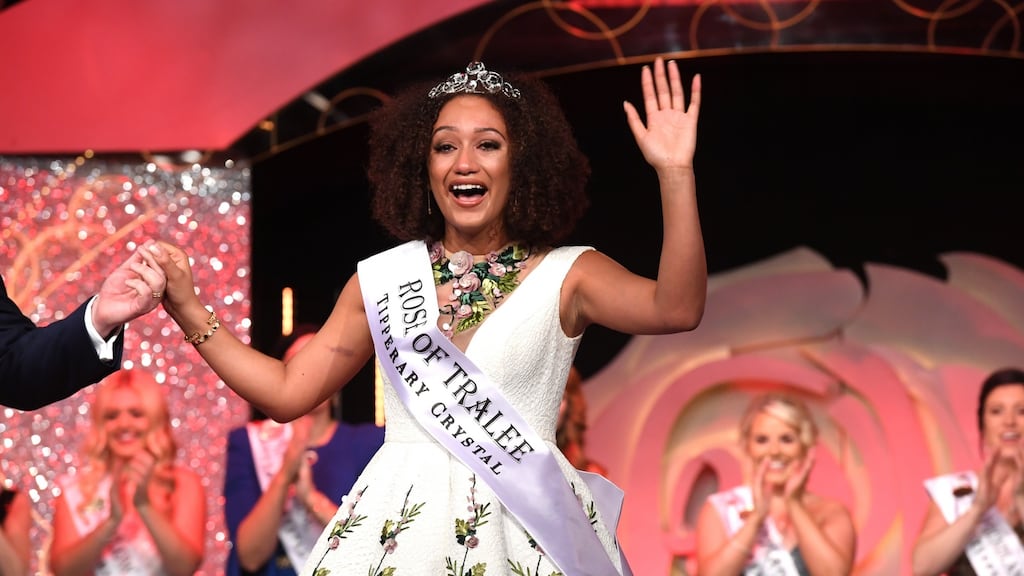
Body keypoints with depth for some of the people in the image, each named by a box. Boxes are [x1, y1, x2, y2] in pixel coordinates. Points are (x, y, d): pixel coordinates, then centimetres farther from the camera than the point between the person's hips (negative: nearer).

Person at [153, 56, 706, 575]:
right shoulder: (381, 278, 8)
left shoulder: (567, 275, 0)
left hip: (526, 527, -2)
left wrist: (675, 172, -27)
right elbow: (288, 391, 11)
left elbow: (676, 310, -18)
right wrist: (189, 311, 7)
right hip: (398, 521, 2)